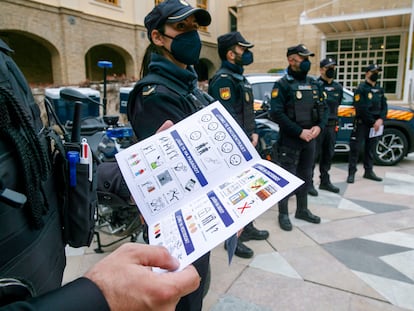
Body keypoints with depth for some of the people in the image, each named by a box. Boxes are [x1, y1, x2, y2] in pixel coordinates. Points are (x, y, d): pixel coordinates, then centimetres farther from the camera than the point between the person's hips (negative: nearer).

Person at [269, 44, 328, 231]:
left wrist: (319, 127, -7)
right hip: (289, 139, -6)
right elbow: (276, 114, -19)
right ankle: (283, 214, 14)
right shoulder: (282, 85, -9)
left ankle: (302, 210, 30)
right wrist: (300, 132, -20)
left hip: (310, 138, 7)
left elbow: (323, 108, 13)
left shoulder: (313, 84, 11)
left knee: (305, 176, 15)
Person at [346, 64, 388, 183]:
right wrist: (373, 122, -13)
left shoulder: (380, 89, 15)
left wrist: (380, 119, -9)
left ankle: (368, 171, 22)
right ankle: (351, 173, 0)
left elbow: (384, 106, 9)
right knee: (355, 148, -5)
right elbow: (361, 108, -15)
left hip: (375, 124, 7)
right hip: (362, 124, -7)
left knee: (370, 149, 13)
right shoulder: (361, 88, -7)